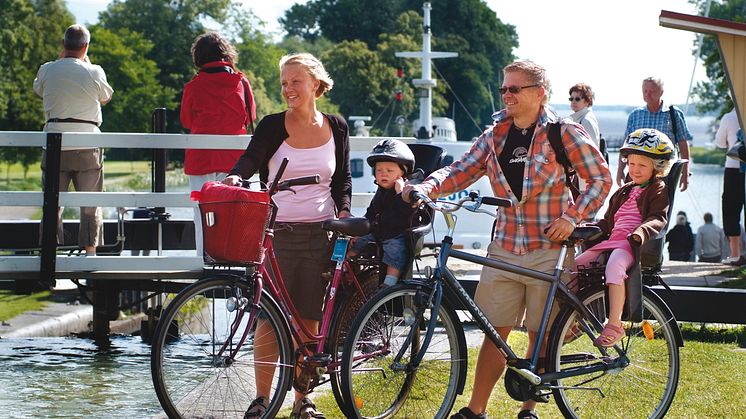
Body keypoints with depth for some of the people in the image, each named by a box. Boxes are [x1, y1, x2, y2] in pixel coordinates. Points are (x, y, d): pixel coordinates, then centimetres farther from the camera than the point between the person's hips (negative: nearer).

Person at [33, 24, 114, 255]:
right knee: (90, 205, 7)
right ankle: (90, 251, 5)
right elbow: (105, 98, 15)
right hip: (87, 145, -1)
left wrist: (61, 58, 21)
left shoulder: (47, 70, 0)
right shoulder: (94, 72, -4)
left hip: (55, 144, 1)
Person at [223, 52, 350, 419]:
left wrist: (343, 211, -3)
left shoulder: (336, 128, 8)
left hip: (319, 234, 2)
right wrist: (234, 177, -37)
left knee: (308, 319, 6)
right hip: (277, 233, -2)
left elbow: (343, 178, 14)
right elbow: (251, 157, -16)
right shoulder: (273, 126, 0)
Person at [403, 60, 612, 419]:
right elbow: (462, 170, 1)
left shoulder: (564, 133, -4)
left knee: (540, 336, 6)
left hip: (549, 250, -3)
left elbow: (601, 178, 0)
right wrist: (427, 187, -18)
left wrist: (573, 216, -12)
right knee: (495, 332, 4)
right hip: (505, 248, 4)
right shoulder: (495, 136, 8)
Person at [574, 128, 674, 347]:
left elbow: (658, 219, -11)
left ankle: (614, 325, -39)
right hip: (611, 242, 8)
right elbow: (607, 222, 26)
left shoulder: (659, 191, 5)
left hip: (633, 244, -8)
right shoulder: (623, 193, 28)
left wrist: (641, 232, -31)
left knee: (614, 267, -39)